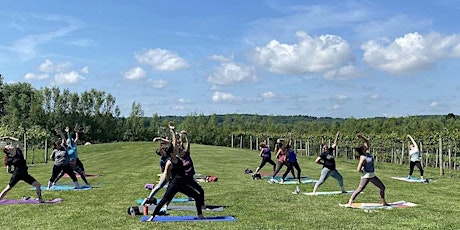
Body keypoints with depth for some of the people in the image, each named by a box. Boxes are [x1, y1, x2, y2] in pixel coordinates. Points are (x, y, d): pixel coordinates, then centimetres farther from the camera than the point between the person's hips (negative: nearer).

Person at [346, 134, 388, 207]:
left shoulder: (368, 152, 2)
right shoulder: (363, 157, -20)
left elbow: (367, 140, 9)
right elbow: (358, 169, -22)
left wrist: (361, 136, -6)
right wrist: (364, 172, -6)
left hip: (372, 175, 9)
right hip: (366, 176, -9)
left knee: (382, 187, 14)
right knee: (359, 189, -16)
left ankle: (384, 202, 26)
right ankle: (350, 202, -18)